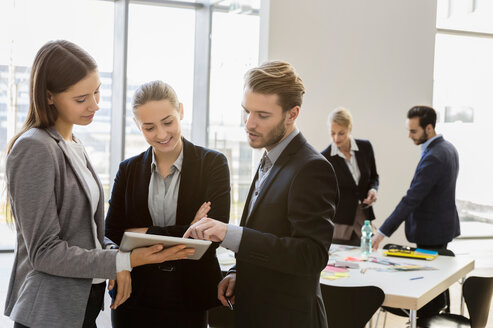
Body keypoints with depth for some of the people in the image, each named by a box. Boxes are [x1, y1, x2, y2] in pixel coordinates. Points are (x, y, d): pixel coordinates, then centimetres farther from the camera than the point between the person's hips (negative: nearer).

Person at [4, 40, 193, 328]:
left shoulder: (74, 145, 10)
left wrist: (117, 262, -4)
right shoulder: (34, 150, -17)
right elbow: (44, 252, -18)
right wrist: (124, 261, -21)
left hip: (86, 302, 8)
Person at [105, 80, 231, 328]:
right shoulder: (128, 170, 5)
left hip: (190, 301, -2)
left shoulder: (213, 163, -3)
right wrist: (185, 234, -15)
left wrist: (144, 233, -11)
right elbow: (112, 236, -4)